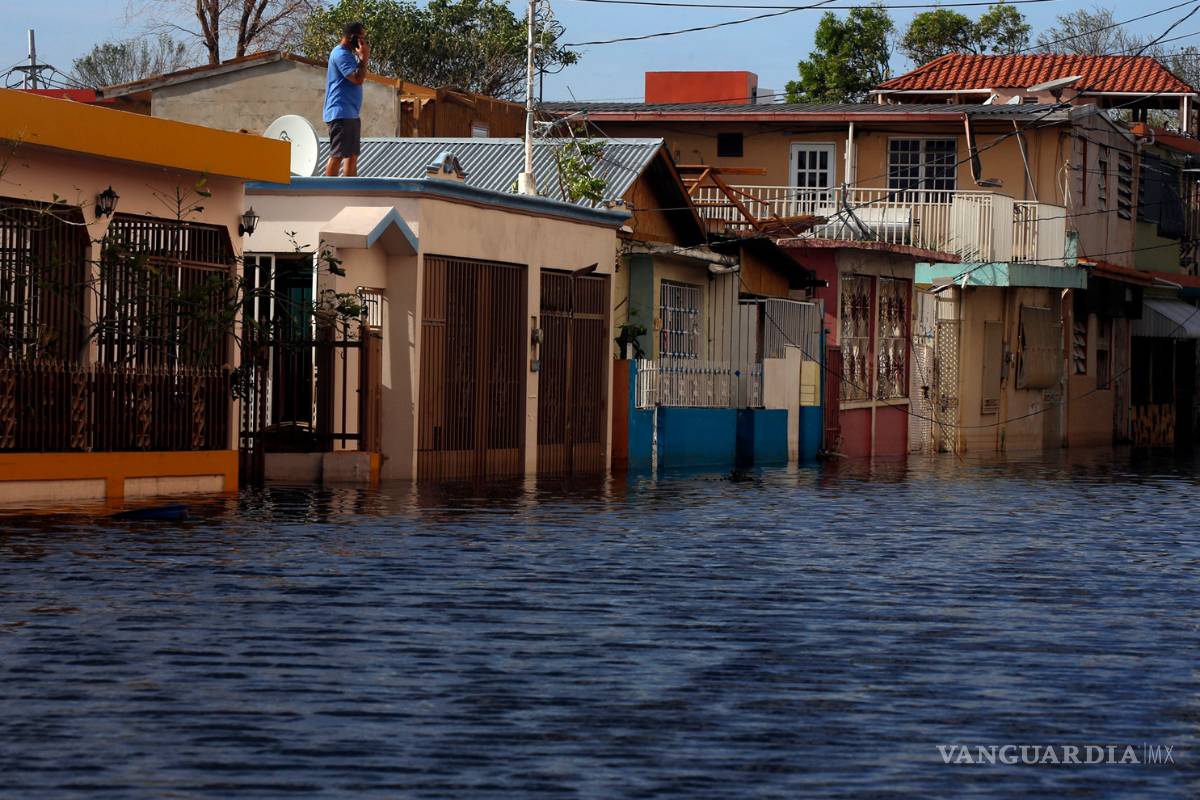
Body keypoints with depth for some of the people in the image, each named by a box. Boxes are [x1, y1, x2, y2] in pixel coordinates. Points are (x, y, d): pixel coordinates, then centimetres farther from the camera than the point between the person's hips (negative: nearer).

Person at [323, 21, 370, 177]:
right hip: (341, 113, -11)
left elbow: (359, 78, 23)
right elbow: (358, 78, -20)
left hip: (351, 114, 11)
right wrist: (364, 58, -12)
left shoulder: (349, 54, 19)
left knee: (353, 155, 13)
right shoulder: (341, 54, -13)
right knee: (337, 155, -12)